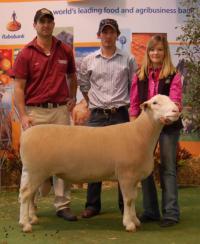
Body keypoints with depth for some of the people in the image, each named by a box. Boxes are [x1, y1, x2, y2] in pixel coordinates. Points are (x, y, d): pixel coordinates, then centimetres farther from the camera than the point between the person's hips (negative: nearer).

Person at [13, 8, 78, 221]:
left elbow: (72, 76, 24)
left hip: (60, 111, 3)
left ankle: (62, 205, 14)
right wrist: (23, 116, -12)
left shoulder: (65, 51, 8)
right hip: (35, 112, -3)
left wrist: (72, 97, 11)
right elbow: (18, 87, -4)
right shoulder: (26, 53, -1)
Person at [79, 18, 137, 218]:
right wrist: (94, 104, 12)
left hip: (121, 115, -1)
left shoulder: (128, 60, 4)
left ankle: (125, 205, 13)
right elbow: (83, 86, 17)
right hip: (97, 116, 1)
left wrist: (127, 106, 4)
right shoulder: (88, 61, 7)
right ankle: (92, 204, 13)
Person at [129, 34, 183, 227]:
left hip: (168, 126, -3)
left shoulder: (173, 76, -2)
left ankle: (171, 212, 5)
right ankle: (150, 211, 19)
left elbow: (175, 101, -13)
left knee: (167, 168, 0)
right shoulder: (139, 76, 8)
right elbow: (134, 103, 8)